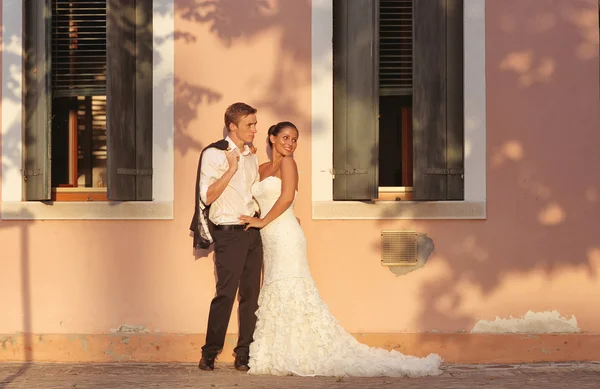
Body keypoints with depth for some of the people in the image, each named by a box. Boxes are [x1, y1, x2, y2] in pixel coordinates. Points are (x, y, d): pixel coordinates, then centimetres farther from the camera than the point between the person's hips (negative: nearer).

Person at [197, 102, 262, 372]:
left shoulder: (252, 158, 15)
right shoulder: (214, 155, -5)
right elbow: (208, 196, -14)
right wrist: (231, 169, -18)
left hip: (252, 232, 7)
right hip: (229, 233, -7)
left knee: (251, 295, 6)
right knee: (226, 294, -8)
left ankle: (244, 354, 12)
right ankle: (209, 354, 4)